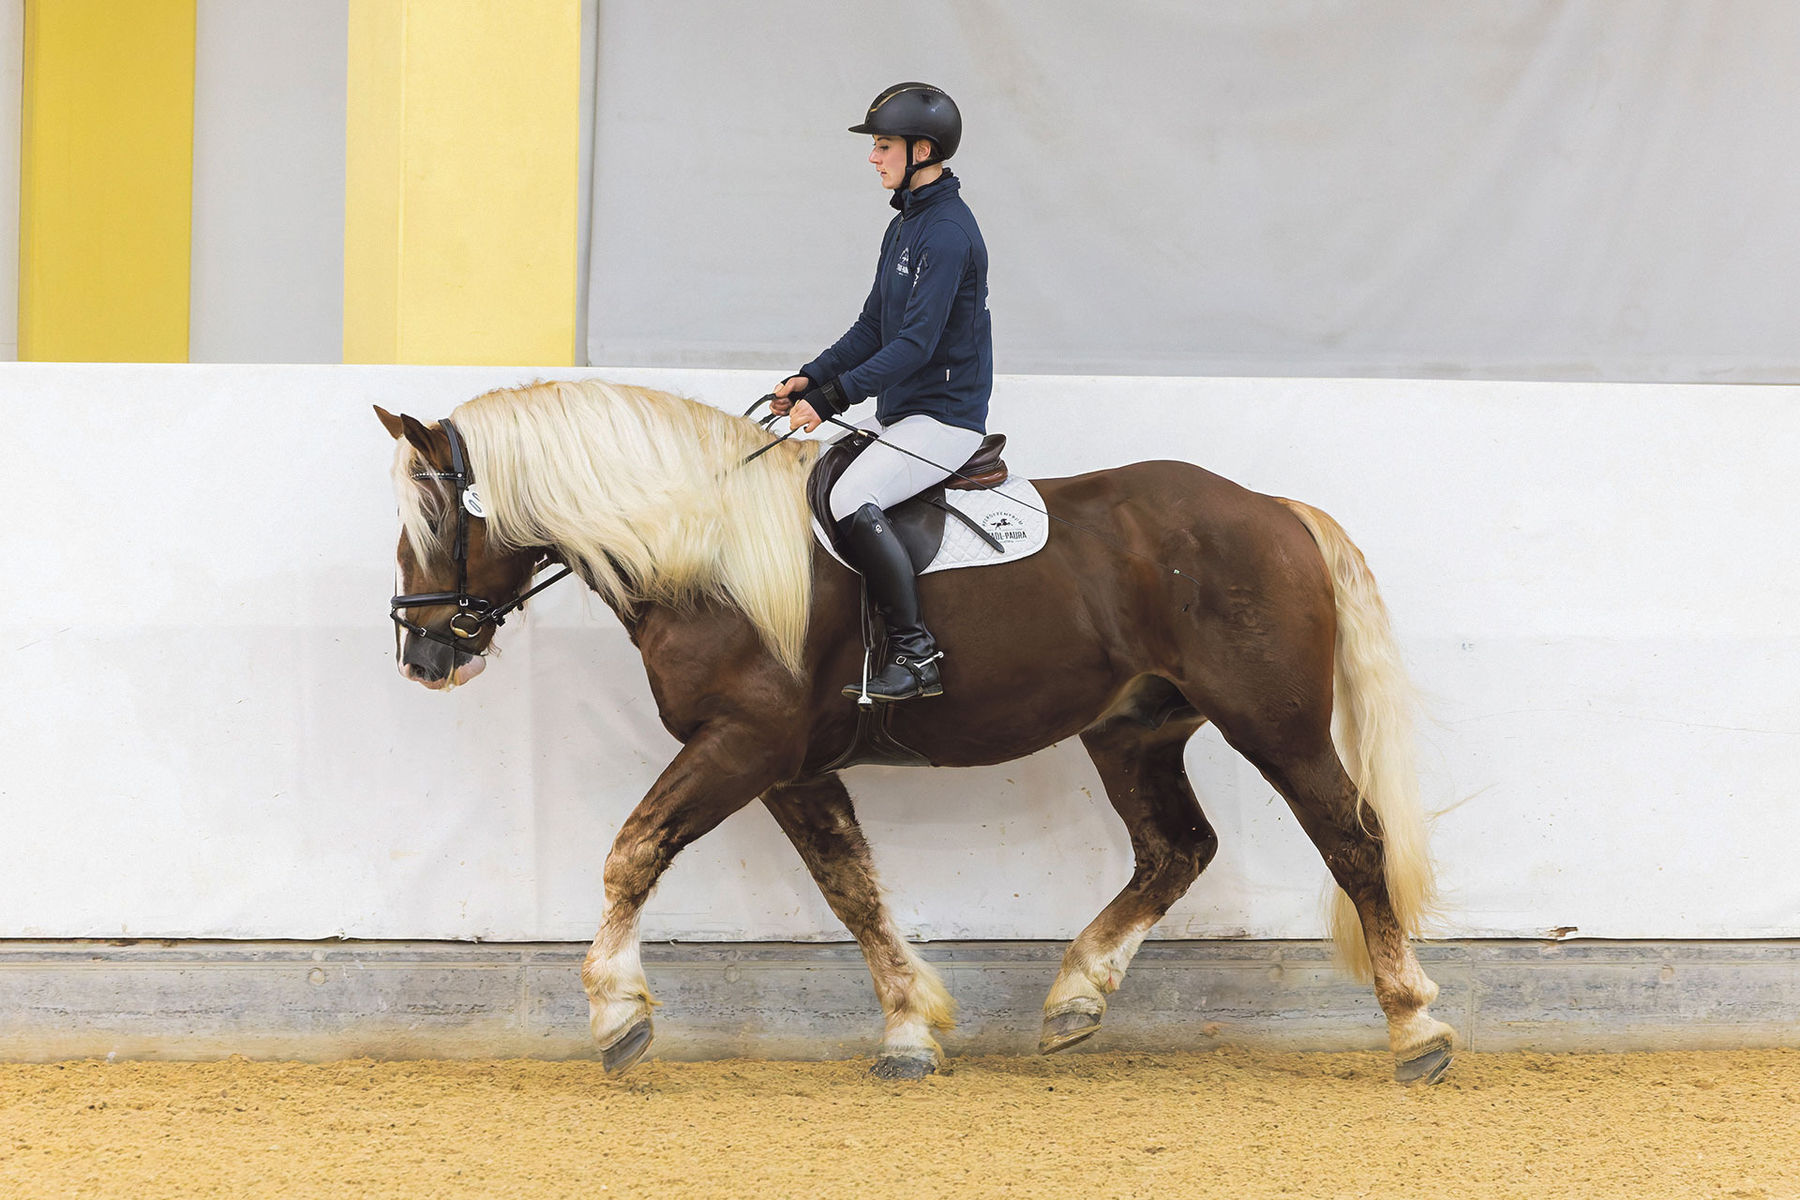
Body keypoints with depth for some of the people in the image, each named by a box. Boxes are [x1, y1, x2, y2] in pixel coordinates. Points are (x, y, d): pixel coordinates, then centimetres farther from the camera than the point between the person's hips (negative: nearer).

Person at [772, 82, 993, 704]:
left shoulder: (947, 232, -18)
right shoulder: (905, 226, 15)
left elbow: (916, 343, -24)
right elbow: (873, 328, 18)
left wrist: (833, 396, -27)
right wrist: (811, 378, 3)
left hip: (944, 418, -10)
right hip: (898, 416, 10)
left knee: (852, 500, -28)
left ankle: (915, 653, -22)